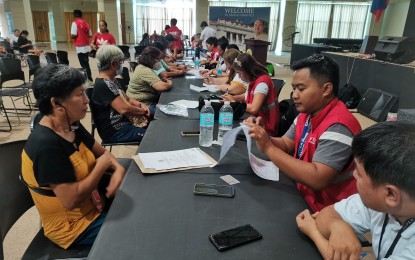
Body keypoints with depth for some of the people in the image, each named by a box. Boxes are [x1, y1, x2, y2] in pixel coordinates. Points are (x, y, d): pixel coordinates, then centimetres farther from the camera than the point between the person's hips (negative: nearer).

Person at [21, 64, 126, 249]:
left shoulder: (72, 125, -4)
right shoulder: (46, 146, -31)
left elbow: (101, 152, 7)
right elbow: (72, 200, -32)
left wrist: (118, 169, -15)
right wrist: (102, 166, -19)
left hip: (93, 201, 8)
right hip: (73, 225, -8)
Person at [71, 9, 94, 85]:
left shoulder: (75, 23, -8)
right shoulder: (86, 23, 10)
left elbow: (73, 35, -15)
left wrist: (72, 36, 6)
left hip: (80, 47, -7)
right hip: (87, 46, 7)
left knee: (84, 64, -3)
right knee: (86, 63, 16)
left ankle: (90, 80, -4)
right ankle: (88, 79, 23)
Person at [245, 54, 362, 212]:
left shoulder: (338, 127, -26)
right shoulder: (307, 114, 2)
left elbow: (317, 179, -34)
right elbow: (286, 145, 7)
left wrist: (268, 148, -30)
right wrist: (262, 138, -14)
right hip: (303, 197, 7)